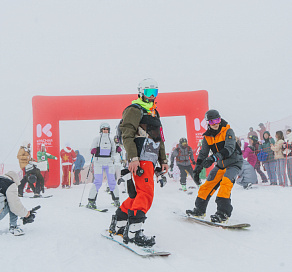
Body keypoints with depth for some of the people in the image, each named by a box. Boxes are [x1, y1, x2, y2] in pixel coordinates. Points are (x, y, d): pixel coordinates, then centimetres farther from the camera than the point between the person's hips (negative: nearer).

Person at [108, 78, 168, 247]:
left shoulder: (154, 113, 27)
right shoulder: (135, 109, -1)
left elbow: (159, 139, 29)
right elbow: (127, 135, -11)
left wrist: (163, 160, 23)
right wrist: (133, 158, -21)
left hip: (150, 160, 9)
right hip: (141, 158, -9)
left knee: (138, 194, 10)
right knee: (146, 193, -17)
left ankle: (118, 224, 21)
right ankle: (133, 231, -16)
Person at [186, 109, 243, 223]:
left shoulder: (228, 131, -15)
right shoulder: (207, 137, 1)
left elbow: (229, 149, -29)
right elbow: (202, 154, 8)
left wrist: (214, 158, -42)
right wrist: (197, 168, -3)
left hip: (234, 162, -6)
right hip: (220, 165, 6)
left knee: (226, 182, -29)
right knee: (208, 185, 2)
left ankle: (223, 212, -28)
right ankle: (199, 210, 18)